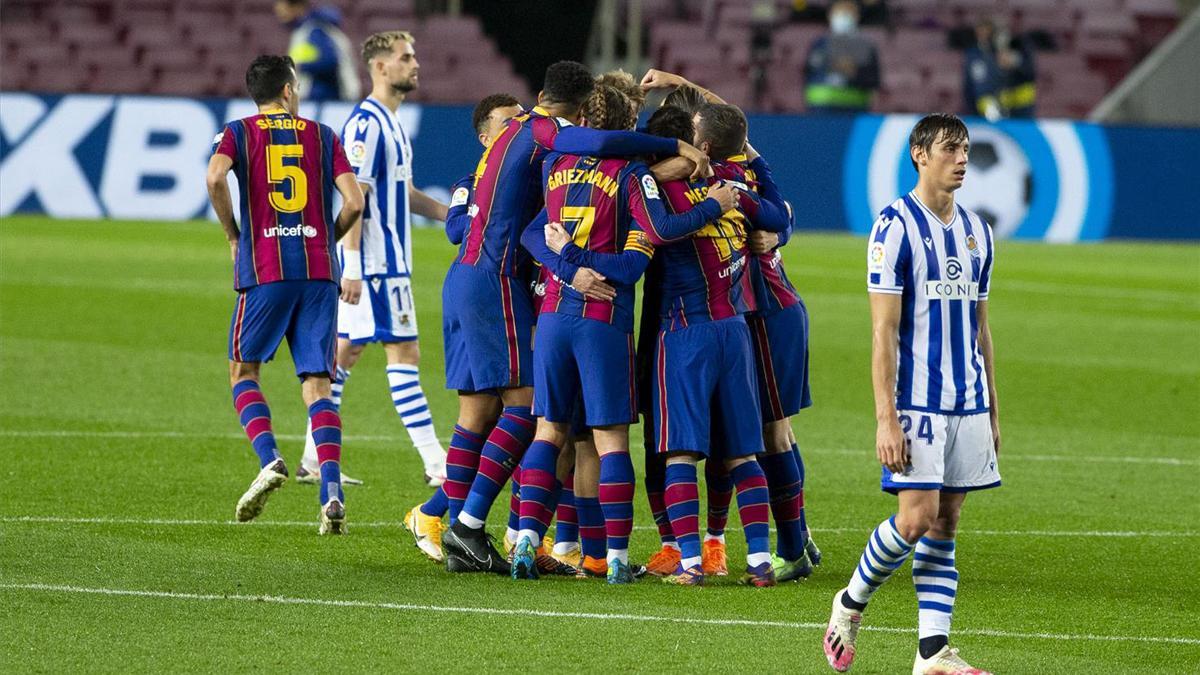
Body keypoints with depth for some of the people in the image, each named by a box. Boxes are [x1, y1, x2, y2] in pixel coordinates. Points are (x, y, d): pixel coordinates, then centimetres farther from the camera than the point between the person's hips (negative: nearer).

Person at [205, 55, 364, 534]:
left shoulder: (239, 133, 7)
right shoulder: (322, 136, 11)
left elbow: (215, 177, -14)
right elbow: (353, 202, 1)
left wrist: (233, 236, 0)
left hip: (264, 268, -2)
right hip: (318, 270, 2)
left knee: (244, 371, 13)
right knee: (317, 383, 2)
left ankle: (269, 460, -10)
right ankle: (332, 491, -12)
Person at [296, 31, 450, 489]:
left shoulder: (389, 122, 16)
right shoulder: (366, 123, -15)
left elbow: (404, 193, 25)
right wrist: (353, 266, -24)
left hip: (388, 259, 10)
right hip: (375, 263, -10)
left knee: (345, 350, 11)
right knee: (404, 353, -9)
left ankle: (313, 460, 15)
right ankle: (435, 465, -10)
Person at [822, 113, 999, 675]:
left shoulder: (975, 230, 13)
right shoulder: (896, 227, -8)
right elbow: (883, 330, -11)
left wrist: (992, 411, 17)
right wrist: (886, 417, -17)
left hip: (968, 403, 6)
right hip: (915, 400, -6)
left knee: (946, 522, 3)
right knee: (918, 517, -12)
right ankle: (851, 604, 12)